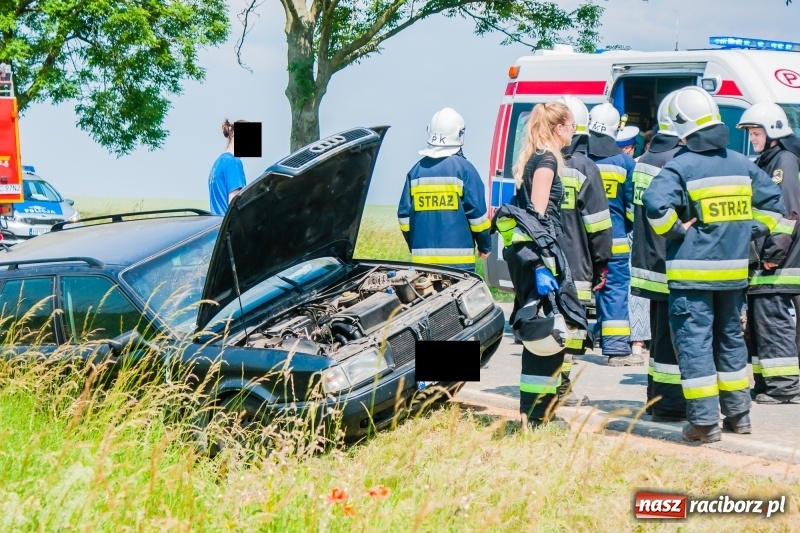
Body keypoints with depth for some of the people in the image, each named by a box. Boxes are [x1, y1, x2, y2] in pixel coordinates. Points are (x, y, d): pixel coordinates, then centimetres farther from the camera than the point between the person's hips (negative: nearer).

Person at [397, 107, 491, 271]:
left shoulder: (416, 170, 7)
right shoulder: (463, 168, -5)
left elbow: (404, 215, 9)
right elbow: (477, 212, -5)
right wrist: (485, 246, 8)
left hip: (423, 258, 4)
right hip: (458, 258, -4)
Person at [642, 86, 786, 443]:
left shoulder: (682, 167, -13)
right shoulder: (742, 165, 6)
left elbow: (655, 203, -28)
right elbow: (772, 200, 13)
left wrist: (676, 230, -13)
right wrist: (751, 231, 16)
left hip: (692, 272, -6)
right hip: (734, 270, 6)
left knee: (694, 342, -2)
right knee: (730, 337, 19)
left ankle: (704, 422, -5)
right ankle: (738, 414, 26)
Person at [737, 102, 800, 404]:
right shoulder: (765, 163, 21)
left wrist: (775, 252, -22)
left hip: (776, 266, -10)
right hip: (761, 264, 10)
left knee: (773, 320, -10)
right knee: (757, 320, 12)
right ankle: (765, 384, 17)